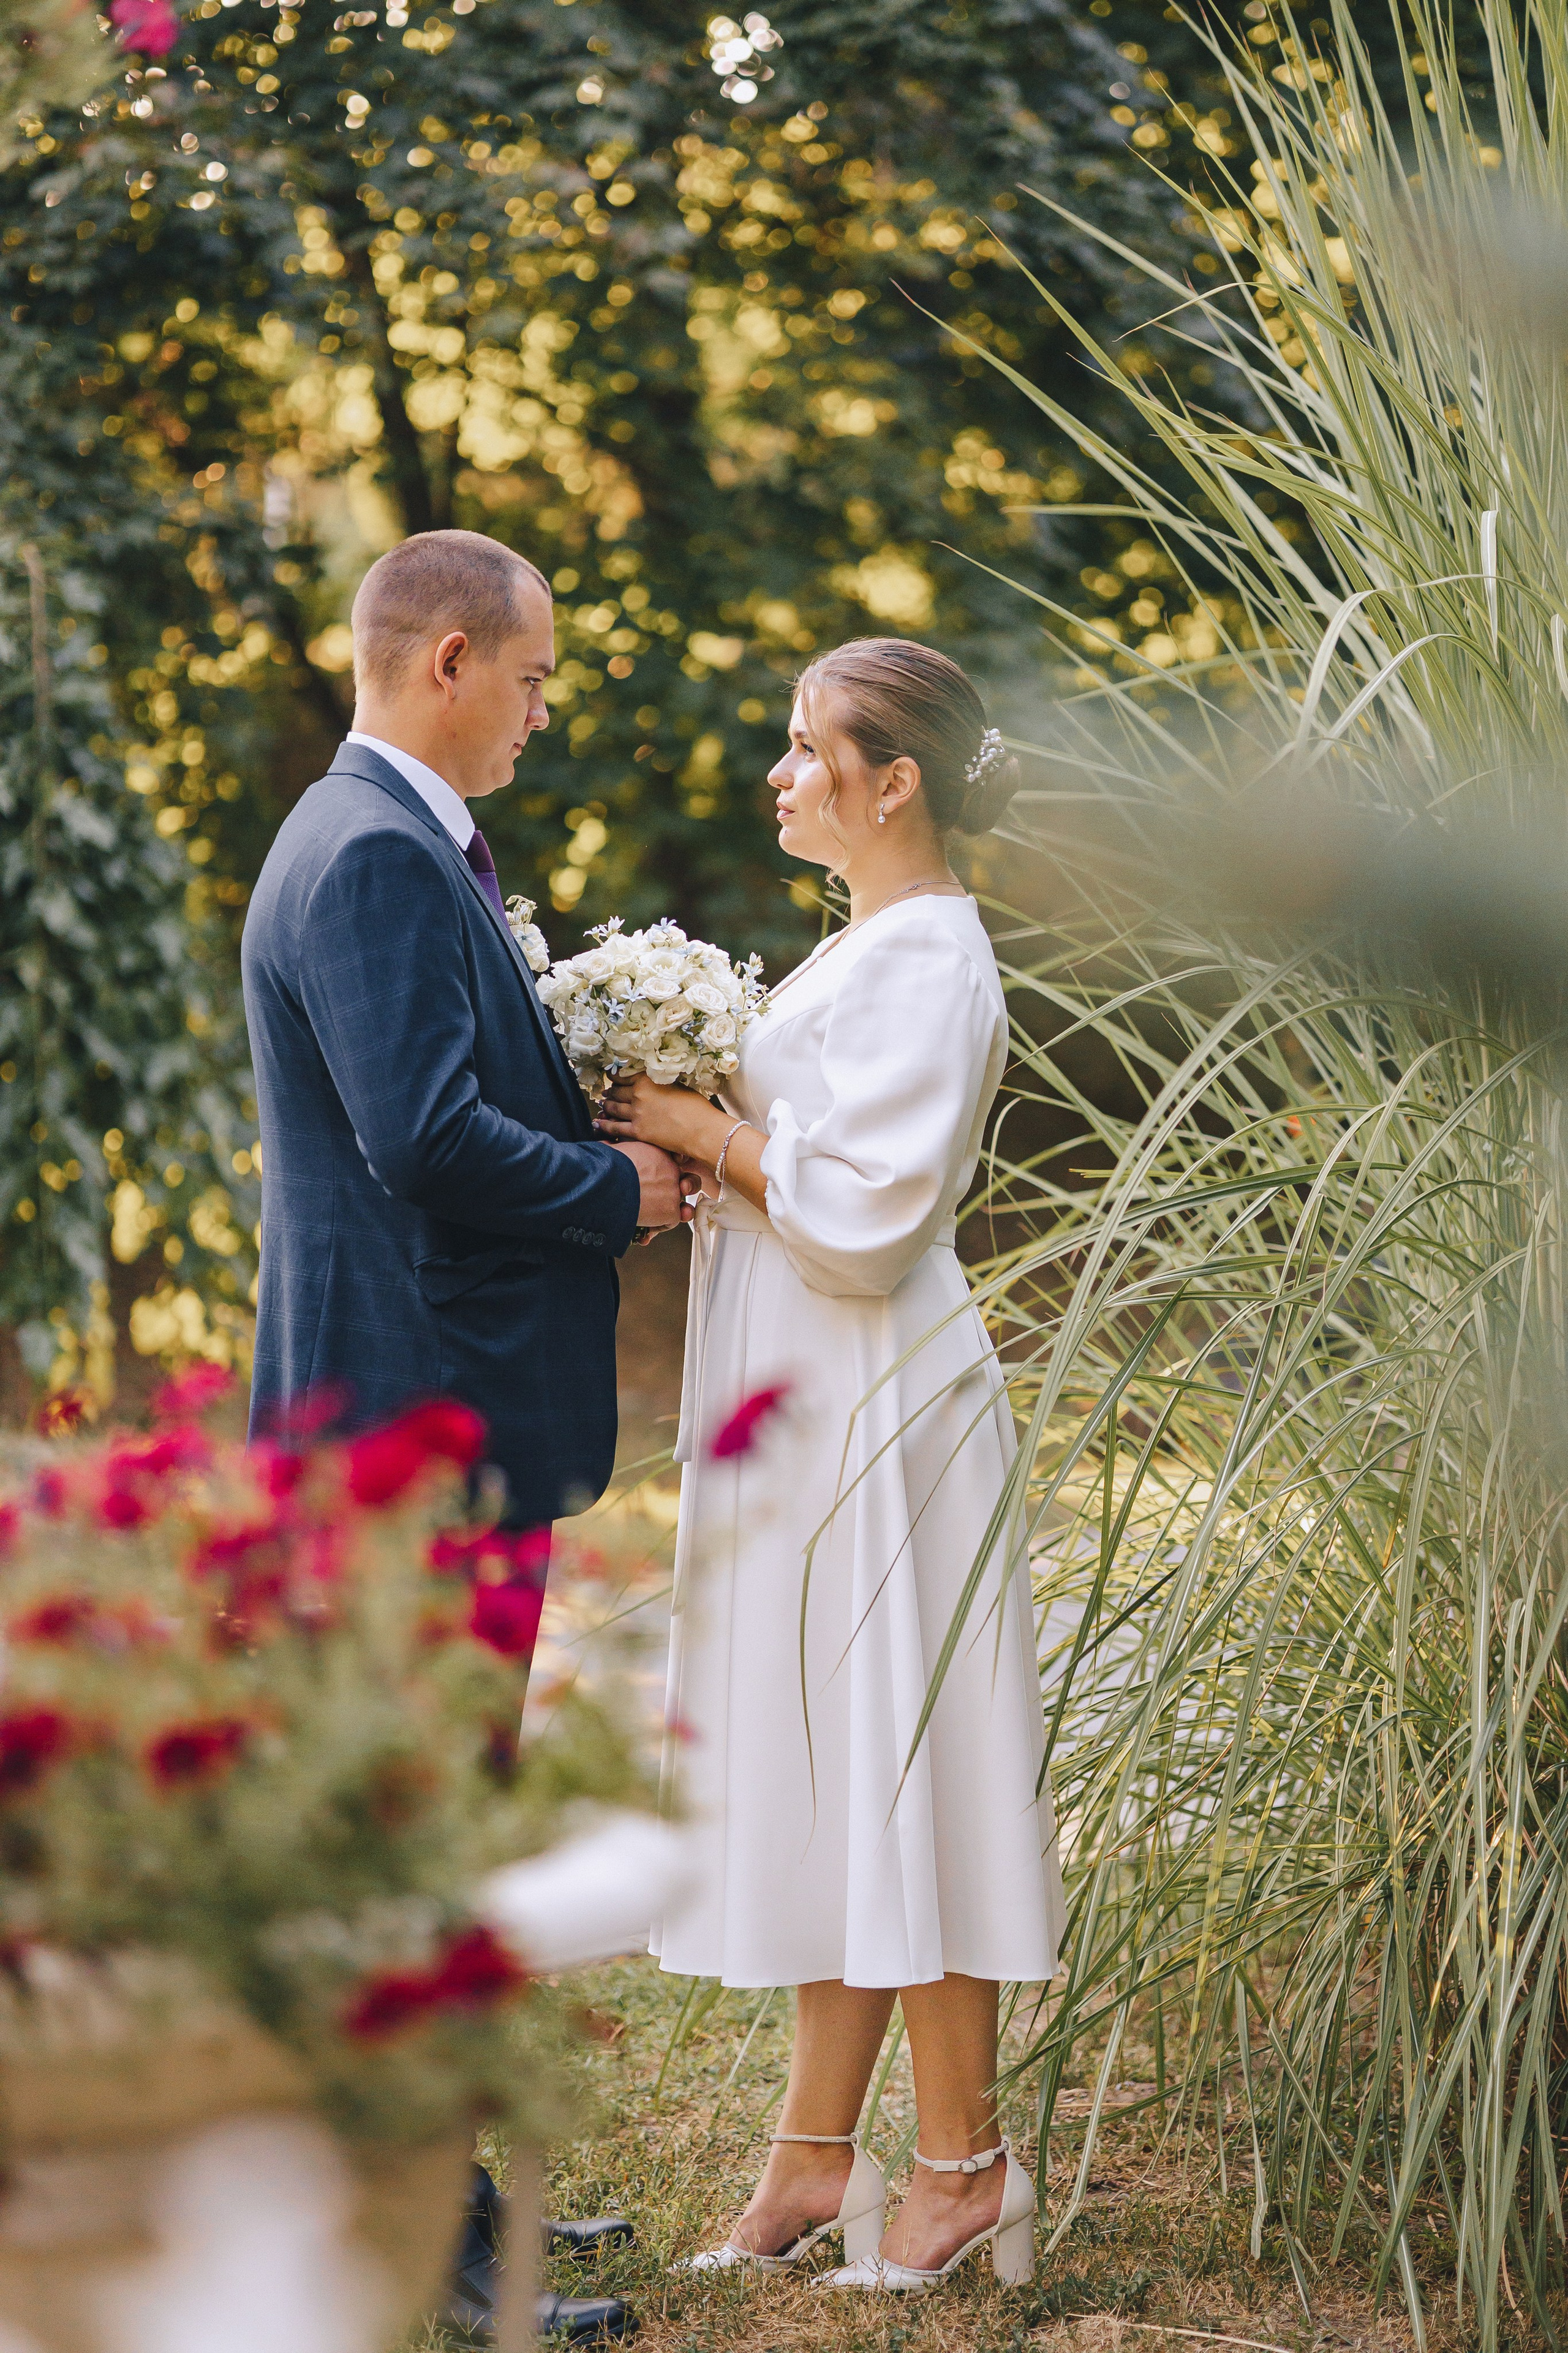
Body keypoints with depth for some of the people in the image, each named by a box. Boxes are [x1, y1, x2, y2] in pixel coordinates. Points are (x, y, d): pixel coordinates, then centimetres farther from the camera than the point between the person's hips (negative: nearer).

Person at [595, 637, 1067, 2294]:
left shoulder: (924, 960, -15)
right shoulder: (871, 946, 16)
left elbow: (867, 1209, -21)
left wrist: (704, 1130, -13)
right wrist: (698, 1136, 6)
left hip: (875, 1413, -10)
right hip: (808, 1412, 10)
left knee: (890, 1767, -3)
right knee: (822, 1770, 11)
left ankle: (963, 2164, 9)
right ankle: (817, 2159, 18)